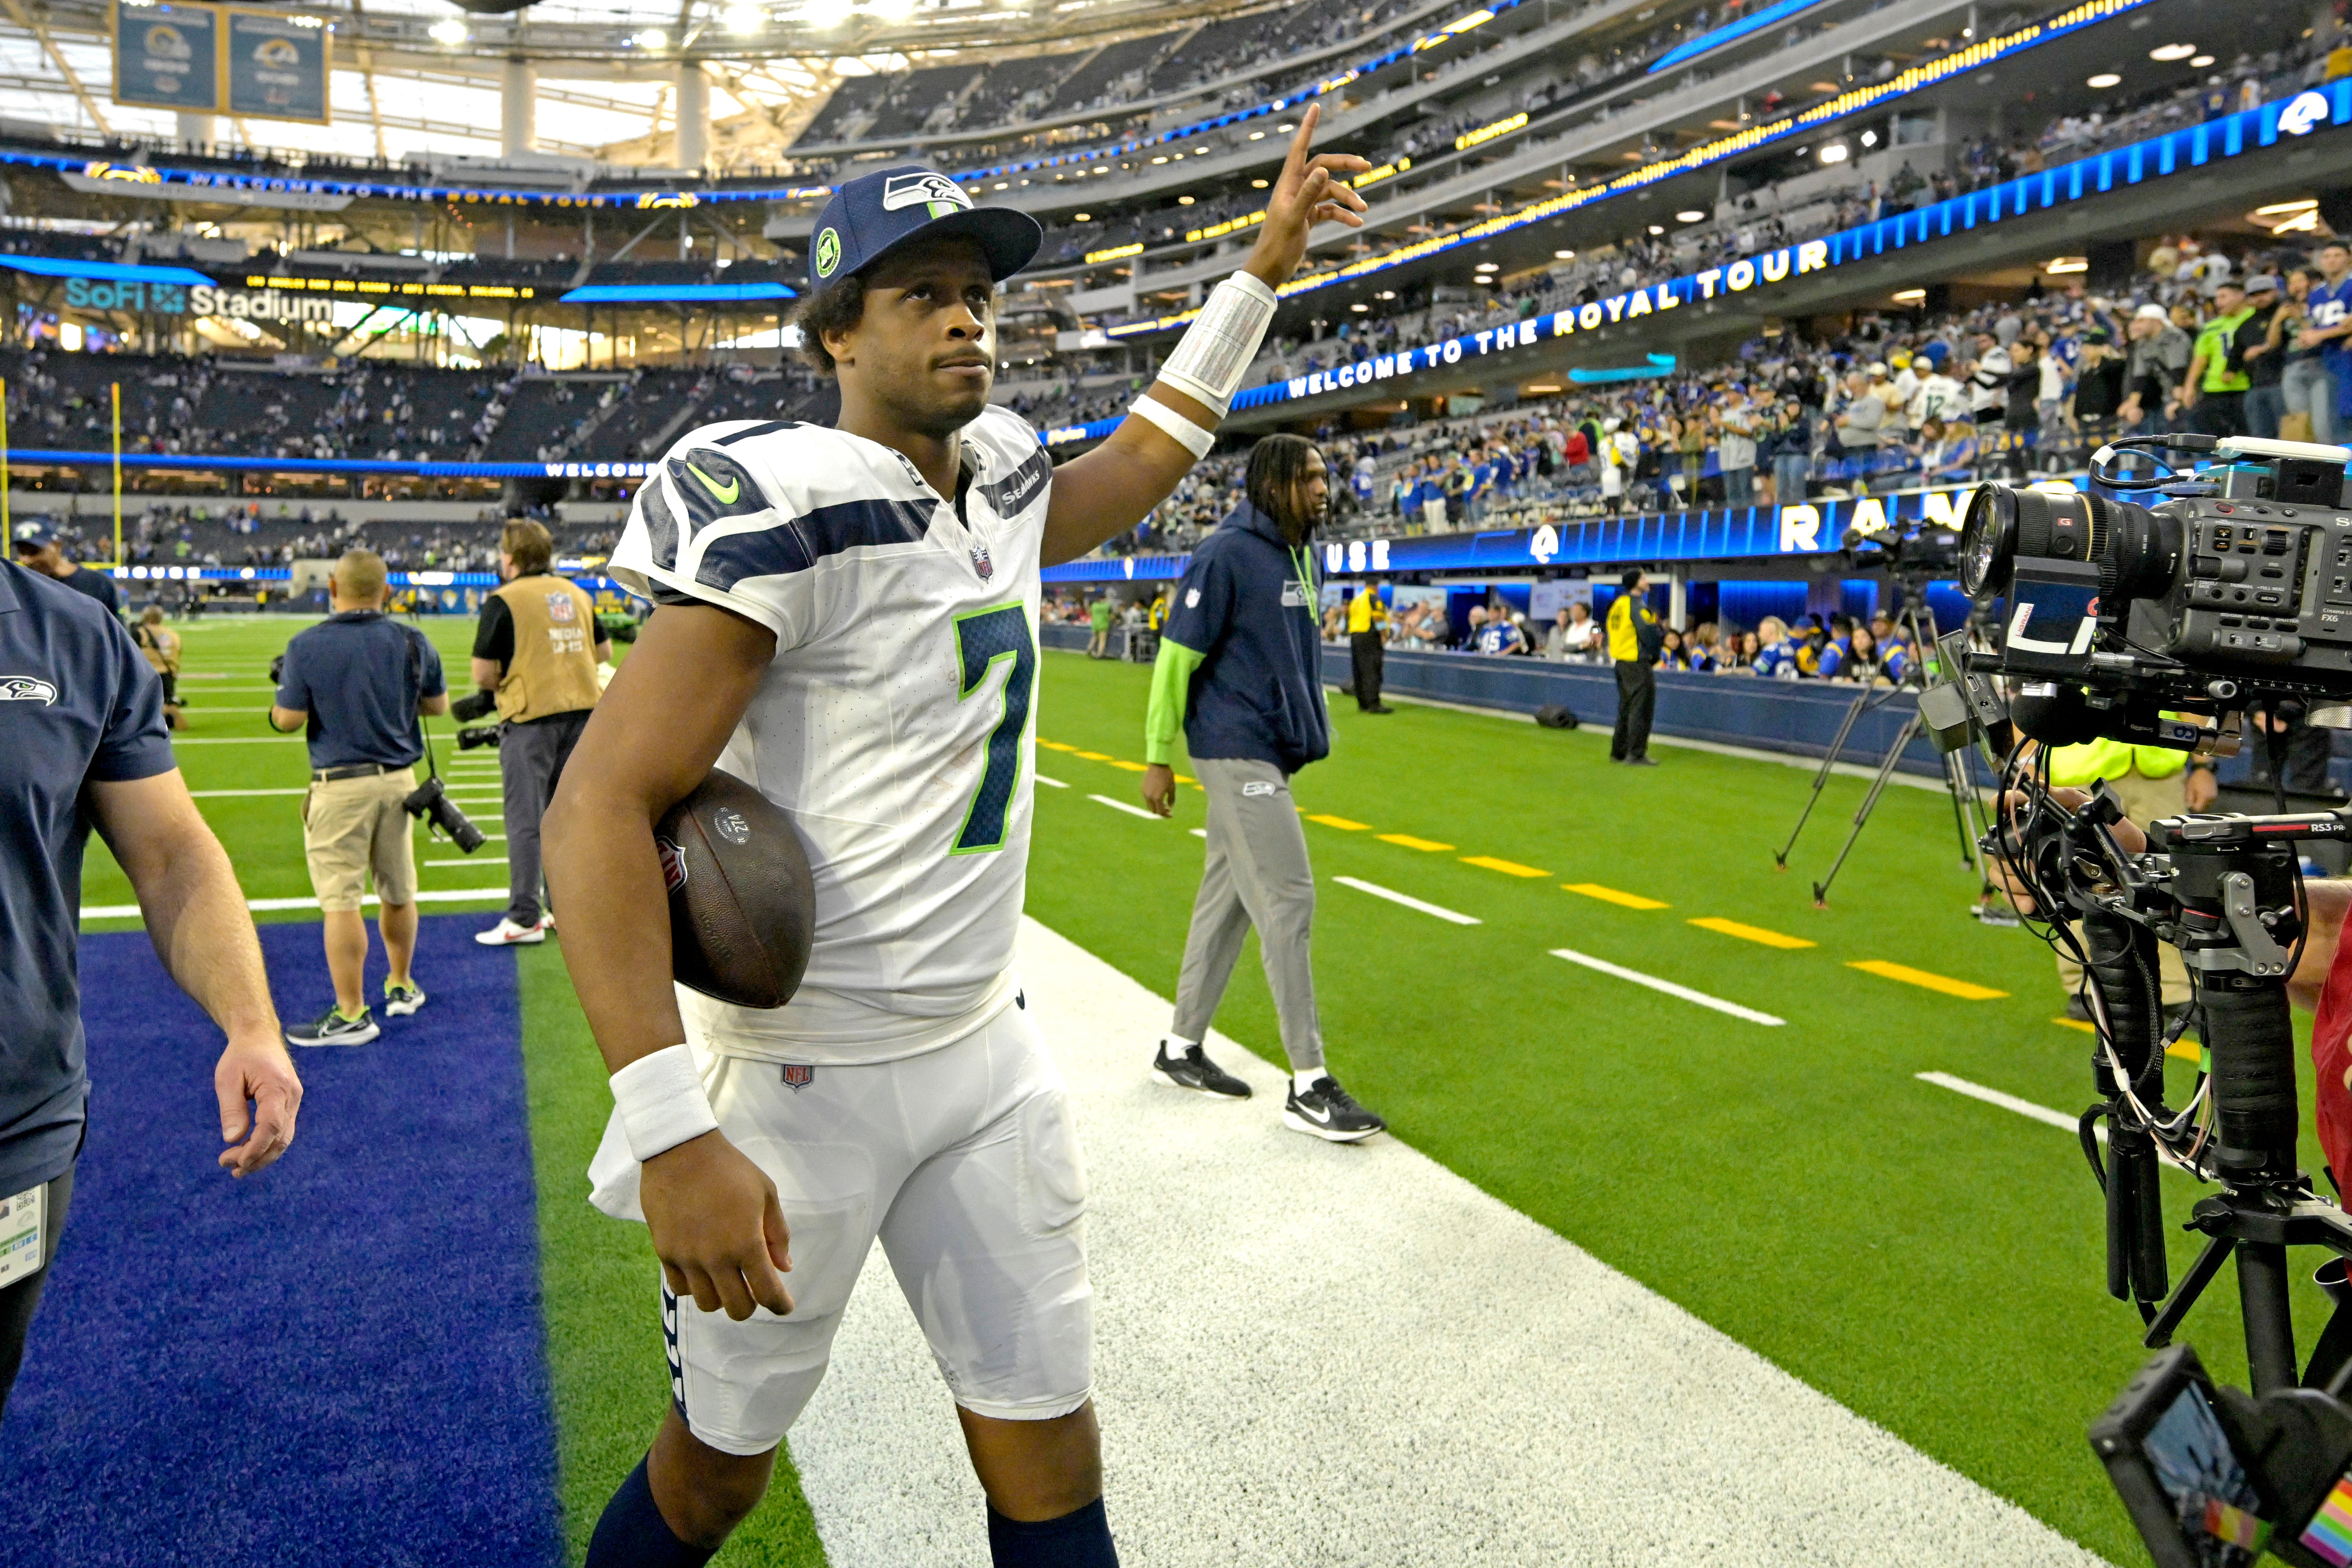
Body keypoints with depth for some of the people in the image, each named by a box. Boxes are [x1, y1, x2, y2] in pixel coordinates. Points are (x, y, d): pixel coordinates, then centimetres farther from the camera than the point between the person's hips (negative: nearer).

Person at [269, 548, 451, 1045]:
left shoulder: (307, 646, -10)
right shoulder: (412, 642, 1)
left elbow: (288, 720, -8)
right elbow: (438, 704, 10)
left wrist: (281, 697, 13)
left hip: (340, 785, -4)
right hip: (399, 780, 5)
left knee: (340, 901, -1)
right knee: (398, 892, 17)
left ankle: (351, 1014, 0)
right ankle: (401, 987, 33)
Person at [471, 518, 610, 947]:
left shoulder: (503, 601, -8)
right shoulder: (576, 593, 10)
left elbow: (483, 674, -11)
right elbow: (604, 650, 18)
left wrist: (506, 682, 9)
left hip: (531, 718, -6)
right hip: (583, 709, 6)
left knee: (525, 820, 0)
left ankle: (524, 919, 2)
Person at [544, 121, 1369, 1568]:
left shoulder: (999, 485, 5)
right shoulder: (787, 515, -19)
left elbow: (1140, 461, 28)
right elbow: (601, 811, -24)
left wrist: (1263, 270, 27)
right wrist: (671, 1131, -31)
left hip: (987, 1053, 7)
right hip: (799, 1081, -6)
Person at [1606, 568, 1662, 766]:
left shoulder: (1618, 604, 12)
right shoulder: (1637, 605, -15)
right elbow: (1649, 635, -18)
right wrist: (1663, 641, 0)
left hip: (1620, 661, 9)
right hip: (1637, 663, -9)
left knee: (1626, 707, 17)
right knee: (1641, 707, -5)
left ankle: (1618, 752, 22)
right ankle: (1636, 755, -6)